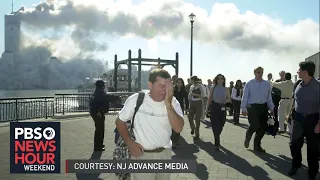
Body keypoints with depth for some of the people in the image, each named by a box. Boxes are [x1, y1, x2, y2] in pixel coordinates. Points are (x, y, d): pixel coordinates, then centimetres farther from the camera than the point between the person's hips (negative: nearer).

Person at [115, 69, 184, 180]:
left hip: (165, 154, 3)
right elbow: (119, 121, -1)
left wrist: (168, 104, -28)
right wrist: (129, 143, -11)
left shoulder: (173, 102, -8)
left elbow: (178, 128, -19)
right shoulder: (135, 100, -13)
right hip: (142, 155, -3)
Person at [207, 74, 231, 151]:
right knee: (215, 125, -9)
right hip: (214, 107, -2)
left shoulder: (226, 89, 5)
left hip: (222, 108, 2)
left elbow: (229, 99, 9)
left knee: (220, 125, 10)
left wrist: (225, 100, -13)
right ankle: (217, 143, -5)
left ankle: (216, 140, 36)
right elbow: (209, 99, 6)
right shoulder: (213, 88, 2)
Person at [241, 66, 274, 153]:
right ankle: (248, 137, 20)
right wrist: (243, 109, -3)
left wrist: (271, 108, 12)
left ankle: (257, 145, 21)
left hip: (263, 107, 4)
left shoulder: (267, 84, 10)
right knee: (255, 125, -14)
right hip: (252, 107, -4)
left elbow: (269, 97, 15)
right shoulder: (249, 84, 1)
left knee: (263, 127, 2)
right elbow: (245, 97, 1)